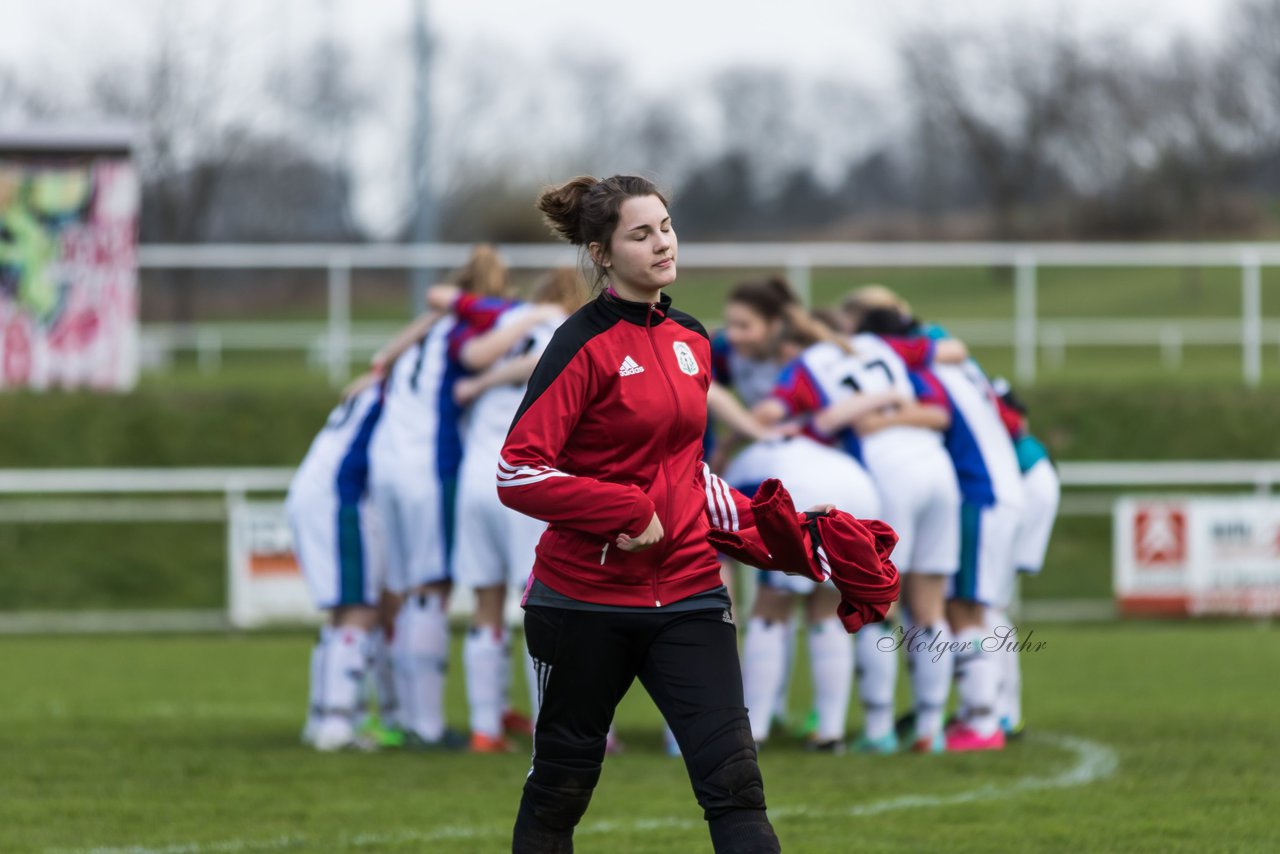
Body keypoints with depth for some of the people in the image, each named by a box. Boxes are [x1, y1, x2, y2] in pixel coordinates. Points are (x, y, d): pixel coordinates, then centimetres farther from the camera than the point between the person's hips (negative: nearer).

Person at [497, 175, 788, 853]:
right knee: (561, 785, 9)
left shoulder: (691, 341, 10)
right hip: (587, 603, -5)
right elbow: (518, 474, -17)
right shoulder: (585, 344, -10)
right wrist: (626, 512, -21)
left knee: (733, 782, -9)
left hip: (687, 590, 5)